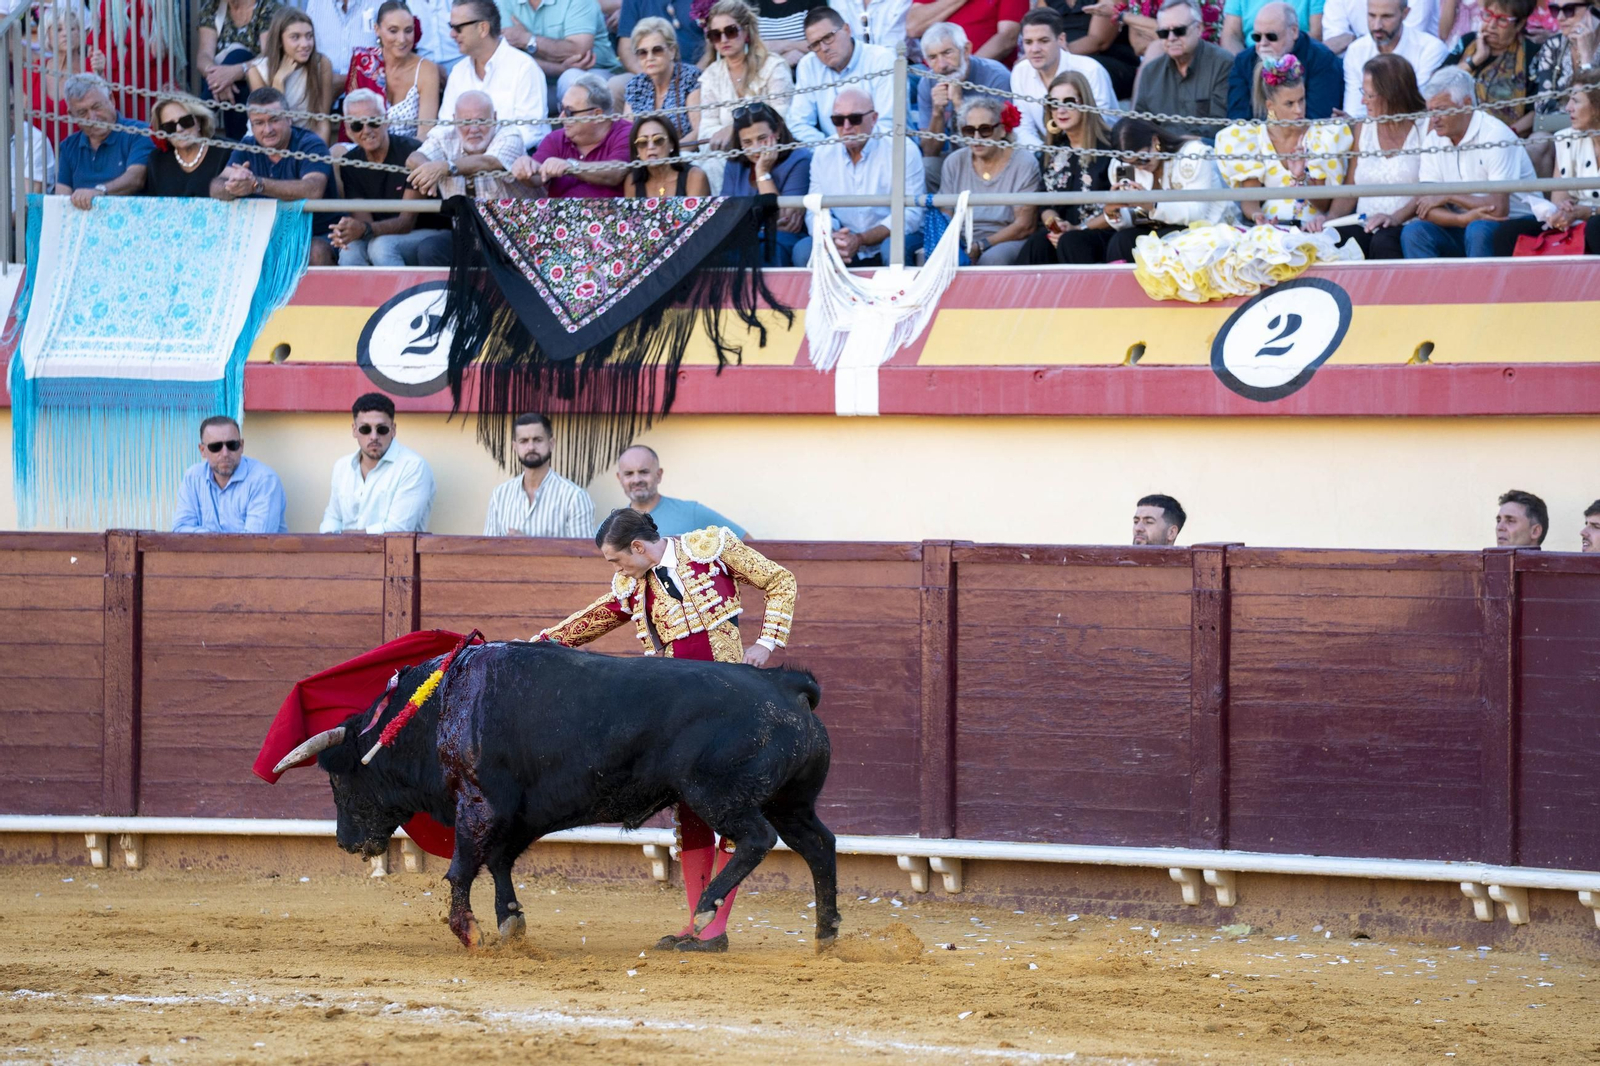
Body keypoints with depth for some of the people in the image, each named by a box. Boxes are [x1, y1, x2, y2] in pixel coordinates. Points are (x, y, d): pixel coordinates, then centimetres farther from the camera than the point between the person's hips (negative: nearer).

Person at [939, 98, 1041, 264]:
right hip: (964, 243, 2)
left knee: (993, 258, -37)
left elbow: (1023, 226, -7)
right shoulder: (954, 162, 8)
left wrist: (981, 246, -19)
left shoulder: (1024, 163, -3)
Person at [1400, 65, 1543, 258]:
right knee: (1414, 231, -19)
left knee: (1478, 230, -37)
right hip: (1462, 228, 6)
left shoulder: (1496, 135, -15)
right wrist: (1463, 218, -23)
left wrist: (1448, 196, -12)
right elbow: (1427, 210, -3)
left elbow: (1499, 208, -23)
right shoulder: (1433, 141, 4)